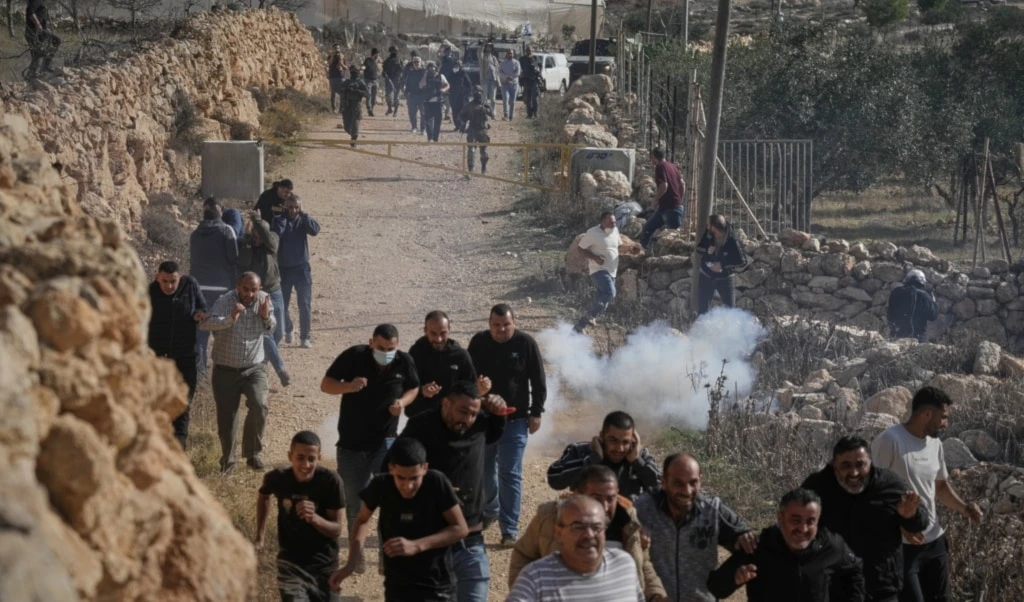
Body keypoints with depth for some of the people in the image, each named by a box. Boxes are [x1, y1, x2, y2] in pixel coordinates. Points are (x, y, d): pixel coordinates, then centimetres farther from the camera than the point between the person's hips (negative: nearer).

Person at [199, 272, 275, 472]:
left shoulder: (263, 300, -3)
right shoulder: (226, 301, -15)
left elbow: (271, 328, 13)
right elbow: (205, 323, -30)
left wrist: (266, 316, -10)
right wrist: (230, 319, -45)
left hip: (254, 368, 2)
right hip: (225, 370, -2)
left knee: (259, 406, -21)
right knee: (226, 418, 2)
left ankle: (252, 453, -3)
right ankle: (227, 460, 24)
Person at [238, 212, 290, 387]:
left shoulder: (273, 241, -5)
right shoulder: (243, 244, -8)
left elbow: (269, 239, -30)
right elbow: (243, 262, -26)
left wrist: (257, 220, -30)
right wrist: (247, 236, -27)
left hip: (274, 293, 3)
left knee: (278, 333, 13)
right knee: (265, 334, -14)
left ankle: (263, 360, 35)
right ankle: (281, 369, -18)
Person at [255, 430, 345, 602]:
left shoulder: (330, 481, -18)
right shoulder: (278, 478, -13)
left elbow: (336, 530, -13)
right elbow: (263, 497, 12)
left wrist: (314, 518, -33)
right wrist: (260, 535, 15)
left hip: (324, 563, 1)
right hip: (291, 563, -1)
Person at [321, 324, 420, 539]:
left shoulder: (404, 362, -7)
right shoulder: (354, 356, -13)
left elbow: (413, 389, 11)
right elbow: (325, 384, -8)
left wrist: (403, 402, -12)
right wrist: (349, 386, -29)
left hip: (385, 441, 0)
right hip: (351, 443, 0)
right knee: (354, 502, 14)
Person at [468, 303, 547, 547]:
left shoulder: (526, 344, -9)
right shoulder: (479, 342, -3)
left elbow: (538, 381, -3)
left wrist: (536, 412, -6)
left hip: (515, 420, -3)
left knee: (510, 474, -5)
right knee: (484, 469, 17)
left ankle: (510, 530, -3)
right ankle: (489, 510, 42)